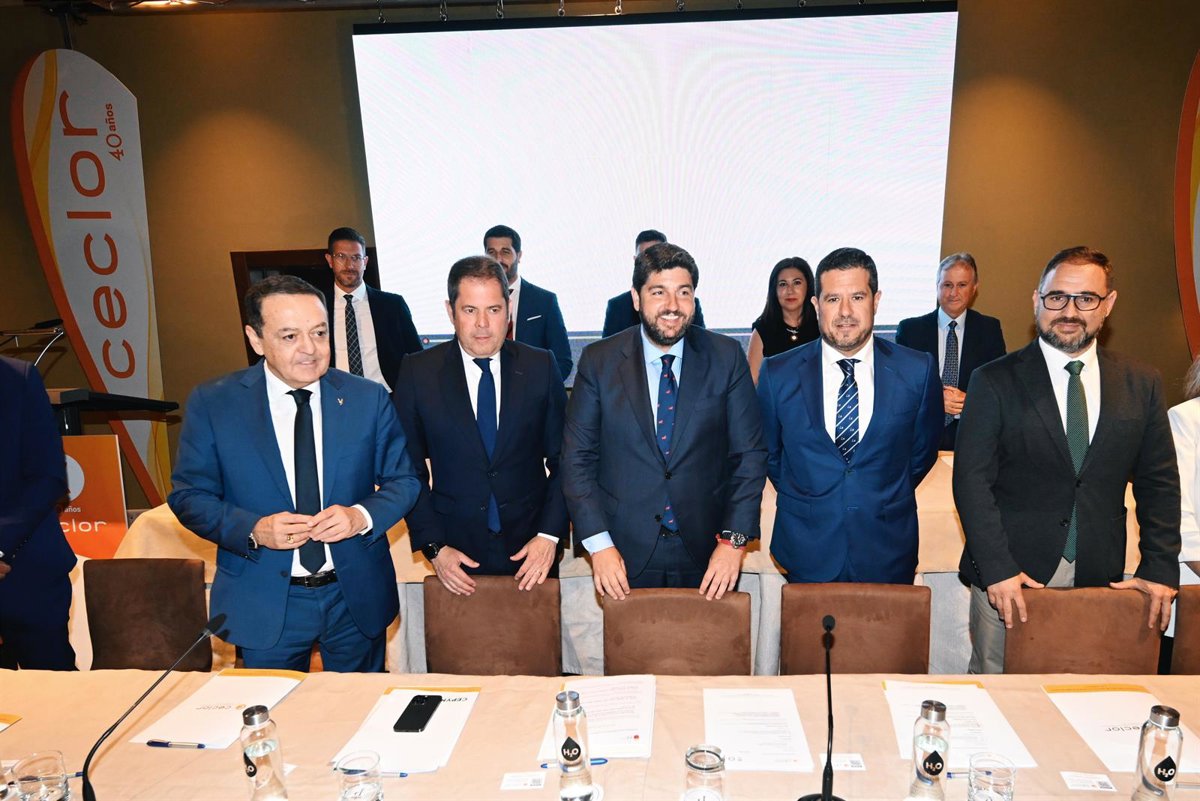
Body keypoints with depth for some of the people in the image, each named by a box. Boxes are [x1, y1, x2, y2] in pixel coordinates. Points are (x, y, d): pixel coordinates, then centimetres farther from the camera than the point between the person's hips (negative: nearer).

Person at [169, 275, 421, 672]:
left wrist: (362, 516, -19)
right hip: (264, 606, -1)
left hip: (357, 598, 2)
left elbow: (404, 479, 0)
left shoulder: (368, 398, -4)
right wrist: (254, 530, -21)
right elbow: (188, 495, -4)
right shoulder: (211, 403, -7)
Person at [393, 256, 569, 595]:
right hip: (456, 553, 0)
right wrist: (433, 547, -8)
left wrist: (550, 534, -9)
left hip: (532, 549, 1)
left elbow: (563, 459, 0)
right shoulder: (417, 372, -6)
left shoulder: (540, 366, -4)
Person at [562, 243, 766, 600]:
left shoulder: (726, 357, -2)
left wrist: (734, 540, -10)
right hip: (625, 555, 0)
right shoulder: (598, 361, -3)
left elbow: (750, 454, -2)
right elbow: (577, 457, -3)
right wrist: (599, 544, -11)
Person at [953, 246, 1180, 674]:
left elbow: (1159, 483, 9)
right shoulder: (995, 381, -6)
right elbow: (971, 480, -9)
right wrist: (997, 568, -16)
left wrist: (1160, 569, 1)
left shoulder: (1142, 384, 5)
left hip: (1100, 575, 3)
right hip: (1007, 577, -2)